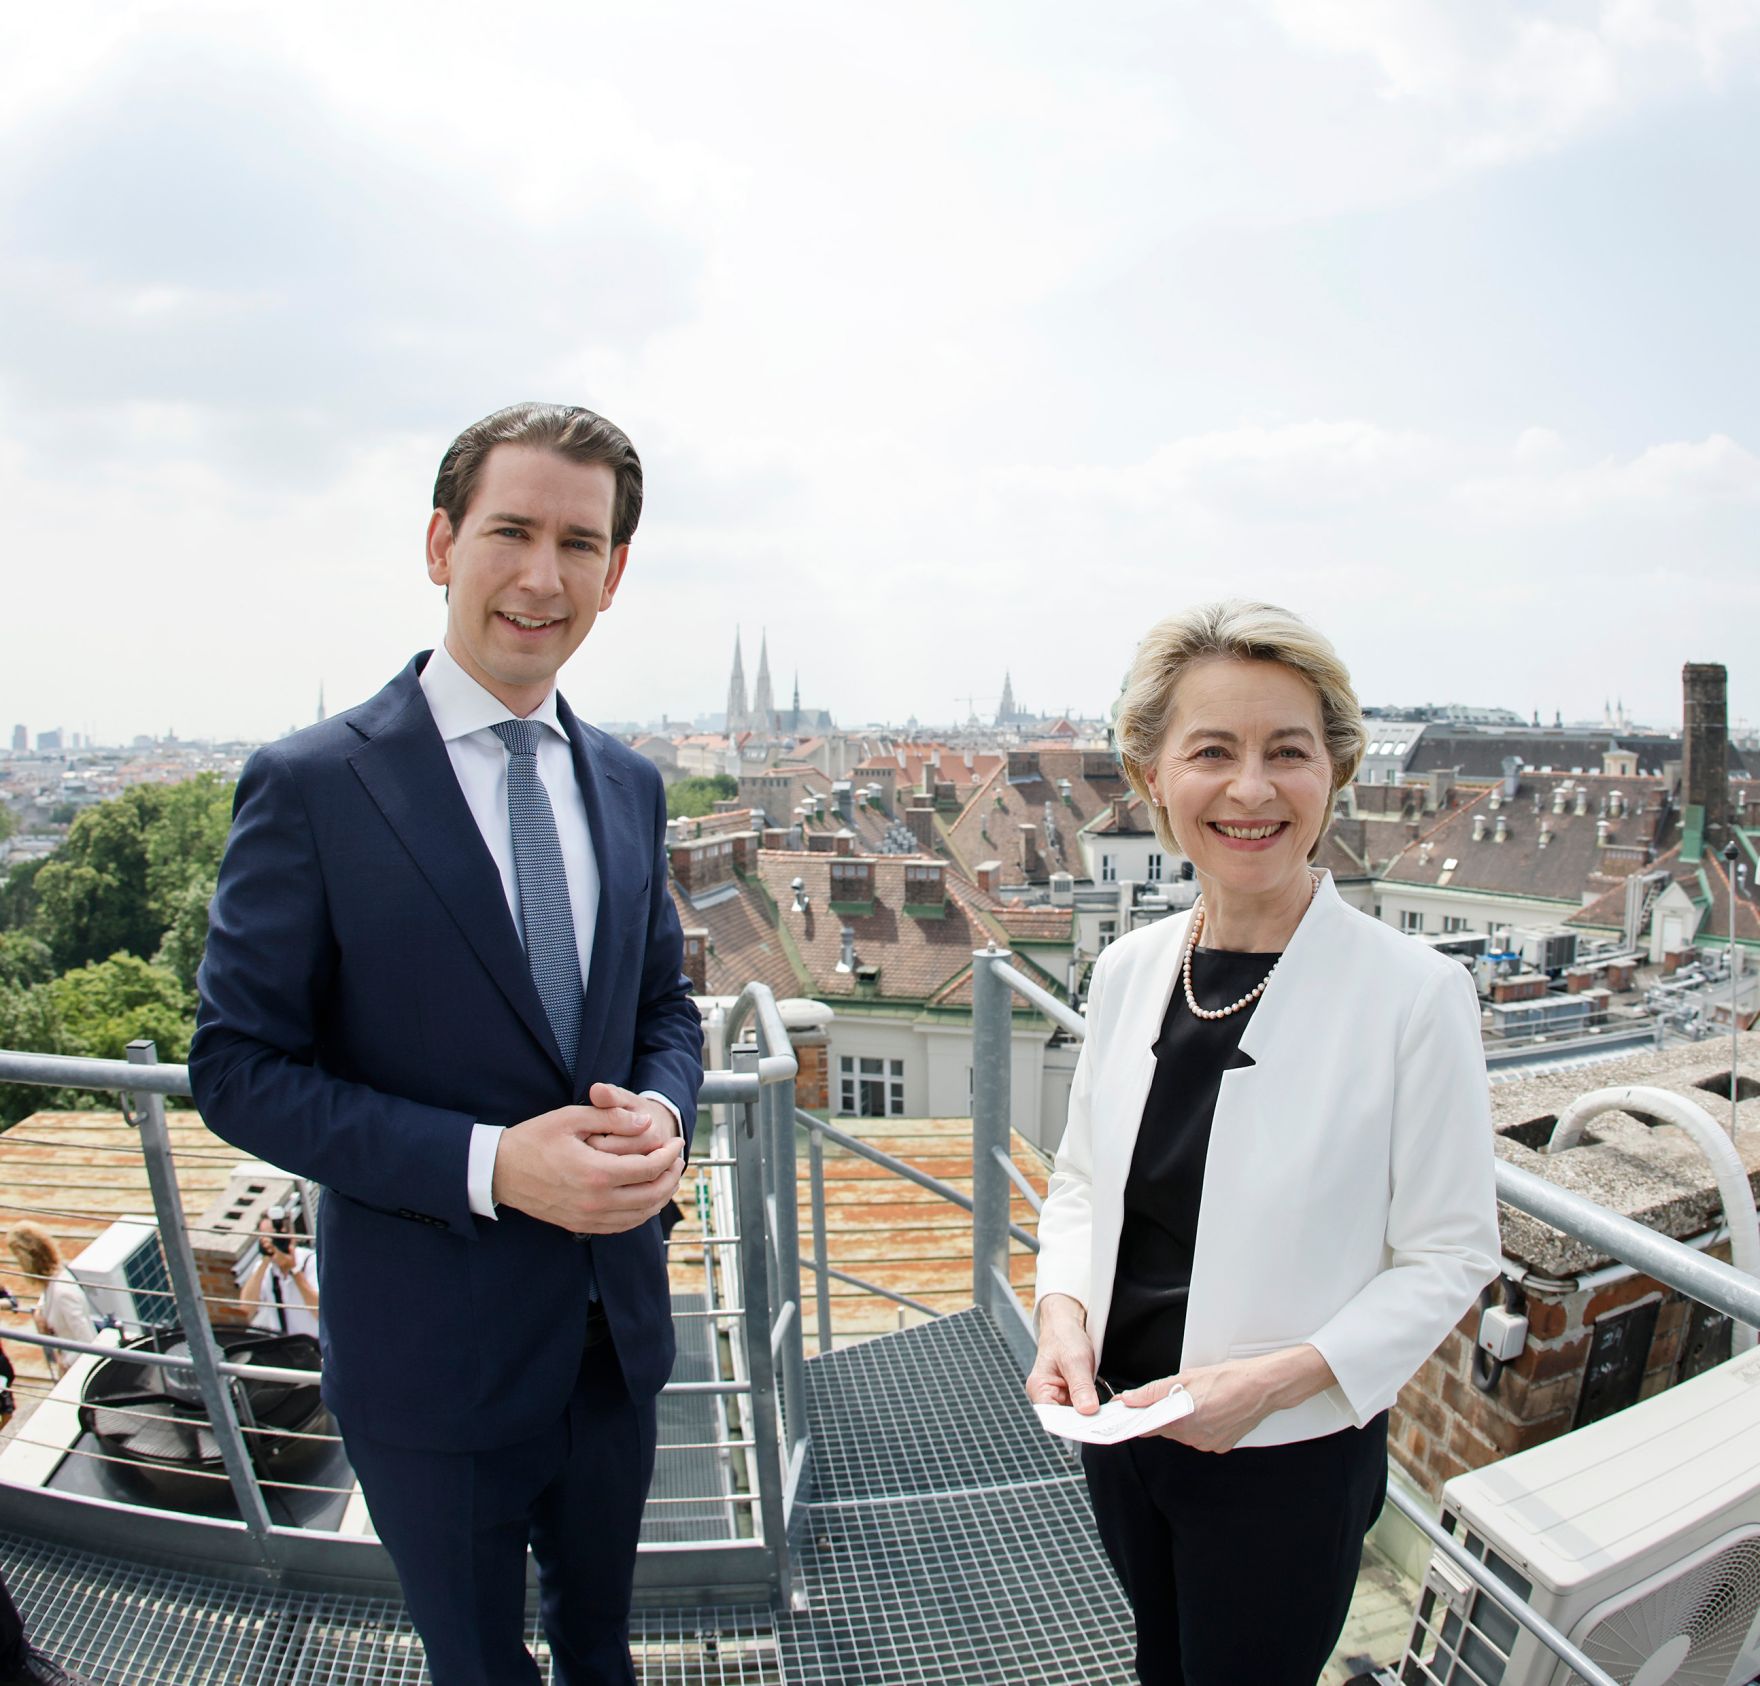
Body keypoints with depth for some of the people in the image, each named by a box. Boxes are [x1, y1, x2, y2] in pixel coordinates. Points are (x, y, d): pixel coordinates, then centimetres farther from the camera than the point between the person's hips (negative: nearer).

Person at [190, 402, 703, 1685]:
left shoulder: (628, 784, 1)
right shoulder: (312, 786, -16)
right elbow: (240, 1068, -14)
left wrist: (662, 1113, -14)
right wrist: (488, 1164, -25)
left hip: (618, 1324, 5)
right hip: (433, 1348, -4)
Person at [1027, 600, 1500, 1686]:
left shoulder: (1416, 994, -20)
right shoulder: (1130, 967, -6)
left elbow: (1450, 1256, -13)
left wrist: (1281, 1376, -22)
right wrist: (1064, 1310, -11)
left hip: (1290, 1458, -4)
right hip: (1118, 1424, 5)